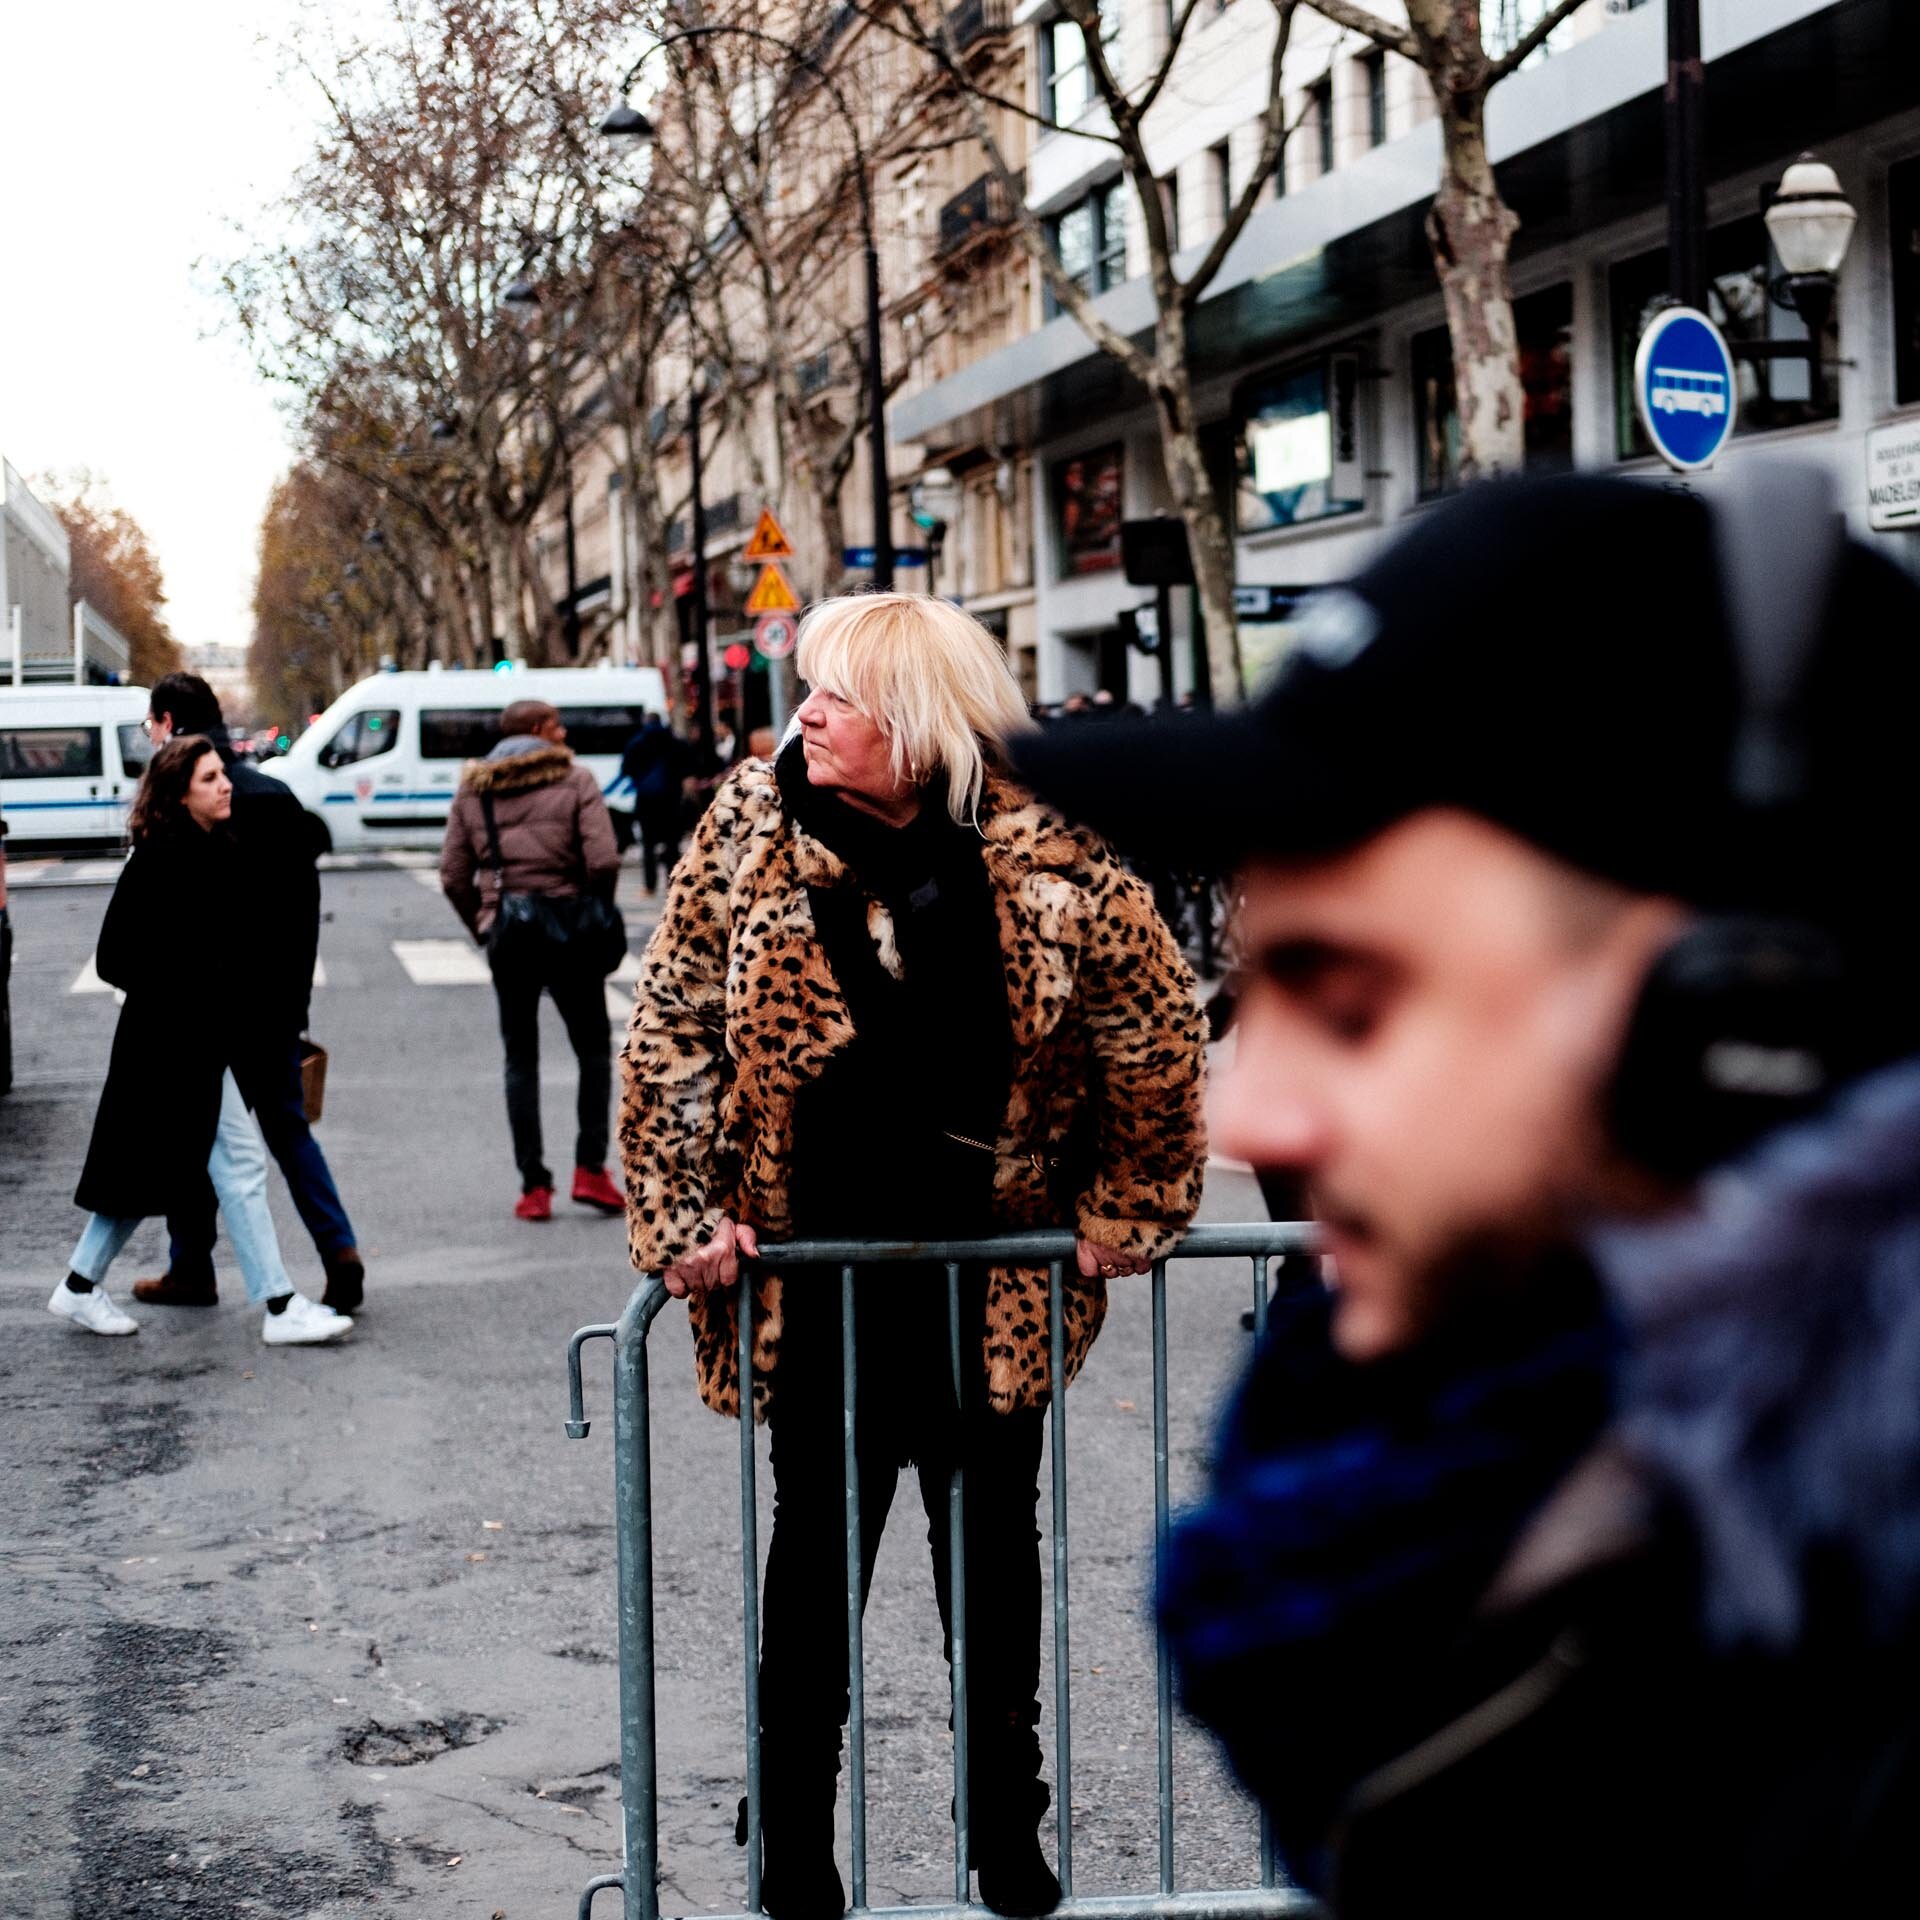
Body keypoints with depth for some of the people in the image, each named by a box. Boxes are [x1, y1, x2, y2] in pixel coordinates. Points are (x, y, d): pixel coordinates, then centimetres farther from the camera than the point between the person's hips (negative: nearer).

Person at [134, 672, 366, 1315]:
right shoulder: (277, 795, 8)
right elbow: (307, 903, 11)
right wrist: (296, 991, 15)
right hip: (276, 998, 6)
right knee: (288, 1126, 12)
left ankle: (191, 1270, 15)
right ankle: (340, 1250, -1)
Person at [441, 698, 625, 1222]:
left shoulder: (472, 789, 7)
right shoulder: (575, 779, -3)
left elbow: (453, 877, 2)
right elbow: (603, 861, -13)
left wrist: (483, 927, 13)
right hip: (569, 936, -3)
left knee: (520, 1059, 9)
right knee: (594, 1050, 11)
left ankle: (534, 1186, 5)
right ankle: (590, 1168, -1)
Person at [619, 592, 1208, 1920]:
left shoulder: (1043, 847, -12)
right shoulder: (752, 827, -9)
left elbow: (1156, 1023, -3)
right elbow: (671, 1028, -4)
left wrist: (1130, 1204, 2)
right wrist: (684, 1214, -6)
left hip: (995, 1272, 1)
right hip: (813, 1270, 0)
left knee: (997, 1549, 13)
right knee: (818, 1548, 7)